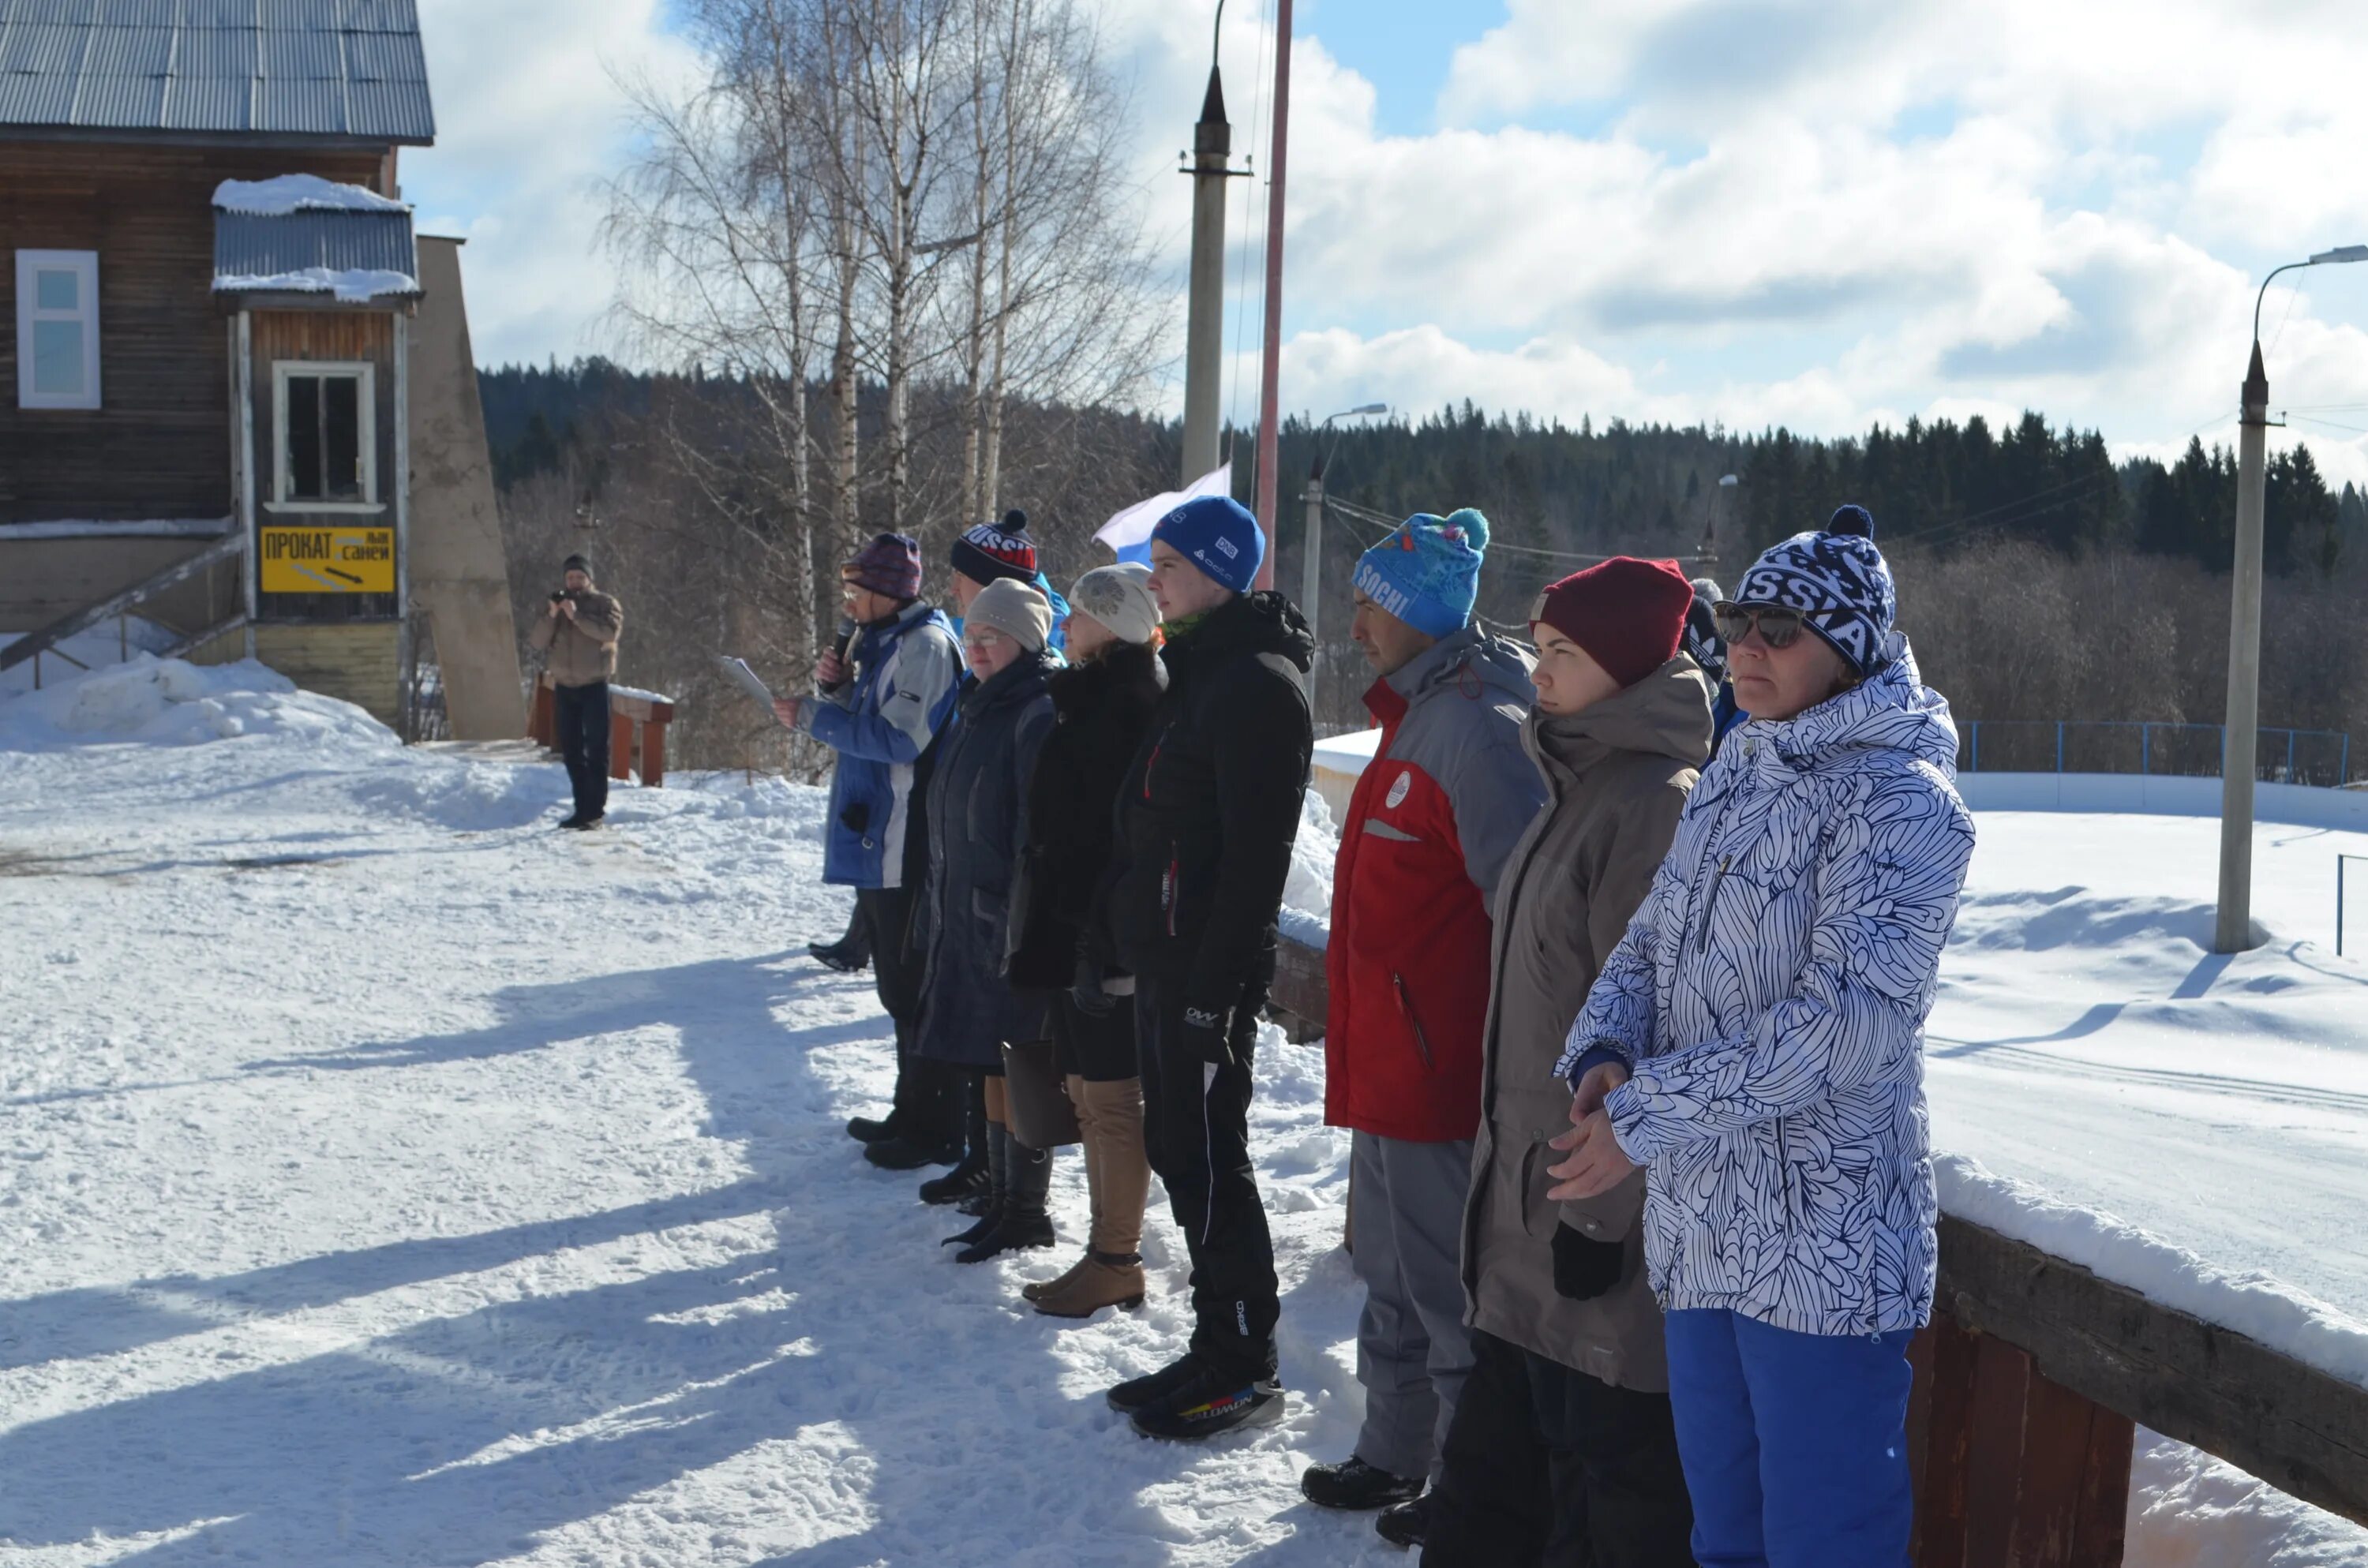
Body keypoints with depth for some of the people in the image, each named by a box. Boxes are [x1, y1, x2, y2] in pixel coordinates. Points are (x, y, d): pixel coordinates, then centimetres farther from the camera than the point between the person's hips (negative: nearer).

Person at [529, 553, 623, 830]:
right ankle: (581, 808, 15)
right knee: (571, 751, 8)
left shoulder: (605, 603, 1)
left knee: (596, 749, -6)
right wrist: (551, 615, -15)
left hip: (594, 685, -5)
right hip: (564, 687, 5)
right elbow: (538, 641, 0)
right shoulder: (556, 604, 12)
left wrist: (576, 616, -25)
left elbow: (610, 631, -19)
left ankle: (595, 810, -6)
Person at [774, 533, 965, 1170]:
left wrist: (814, 716, -17)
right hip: (877, 843, 10)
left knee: (916, 991, -3)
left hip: (908, 848, -10)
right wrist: (839, 689, 3)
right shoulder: (879, 641, 16)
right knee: (897, 986, 17)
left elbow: (901, 737, -22)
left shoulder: (924, 644, -15)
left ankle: (937, 1129, 5)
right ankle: (912, 1111, 28)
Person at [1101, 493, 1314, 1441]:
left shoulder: (1256, 683, -16)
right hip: (1166, 960, 10)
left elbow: (1255, 850, -22)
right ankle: (1216, 1351, 25)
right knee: (1178, 1149, 14)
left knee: (1209, 1159, -3)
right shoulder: (1202, 670, 16)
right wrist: (1145, 948, 17)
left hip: (1209, 969, -10)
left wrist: (1214, 982, -23)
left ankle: (1246, 1368, 8)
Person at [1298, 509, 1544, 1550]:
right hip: (1388, 1062, 11)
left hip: (1438, 1069, -11)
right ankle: (1394, 1457, 35)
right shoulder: (1417, 715, 14)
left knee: (1446, 1286, 1)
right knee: (1392, 1268, 21)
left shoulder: (1473, 725, -19)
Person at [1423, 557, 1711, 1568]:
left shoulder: (1660, 804, -16)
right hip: (1531, 1193, 10)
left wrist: (1600, 1212, -20)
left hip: (1601, 1219, -10)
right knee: (1496, 1470, 19)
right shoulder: (1579, 787, 14)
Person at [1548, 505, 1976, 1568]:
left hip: (1822, 1252, -8)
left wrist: (1646, 1118, -21)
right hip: (1701, 1232, 8)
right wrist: (1604, 1052, -7)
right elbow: (1654, 938, 15)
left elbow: (1846, 1015, -23)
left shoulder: (1897, 799, -14)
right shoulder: (1735, 774, 12)